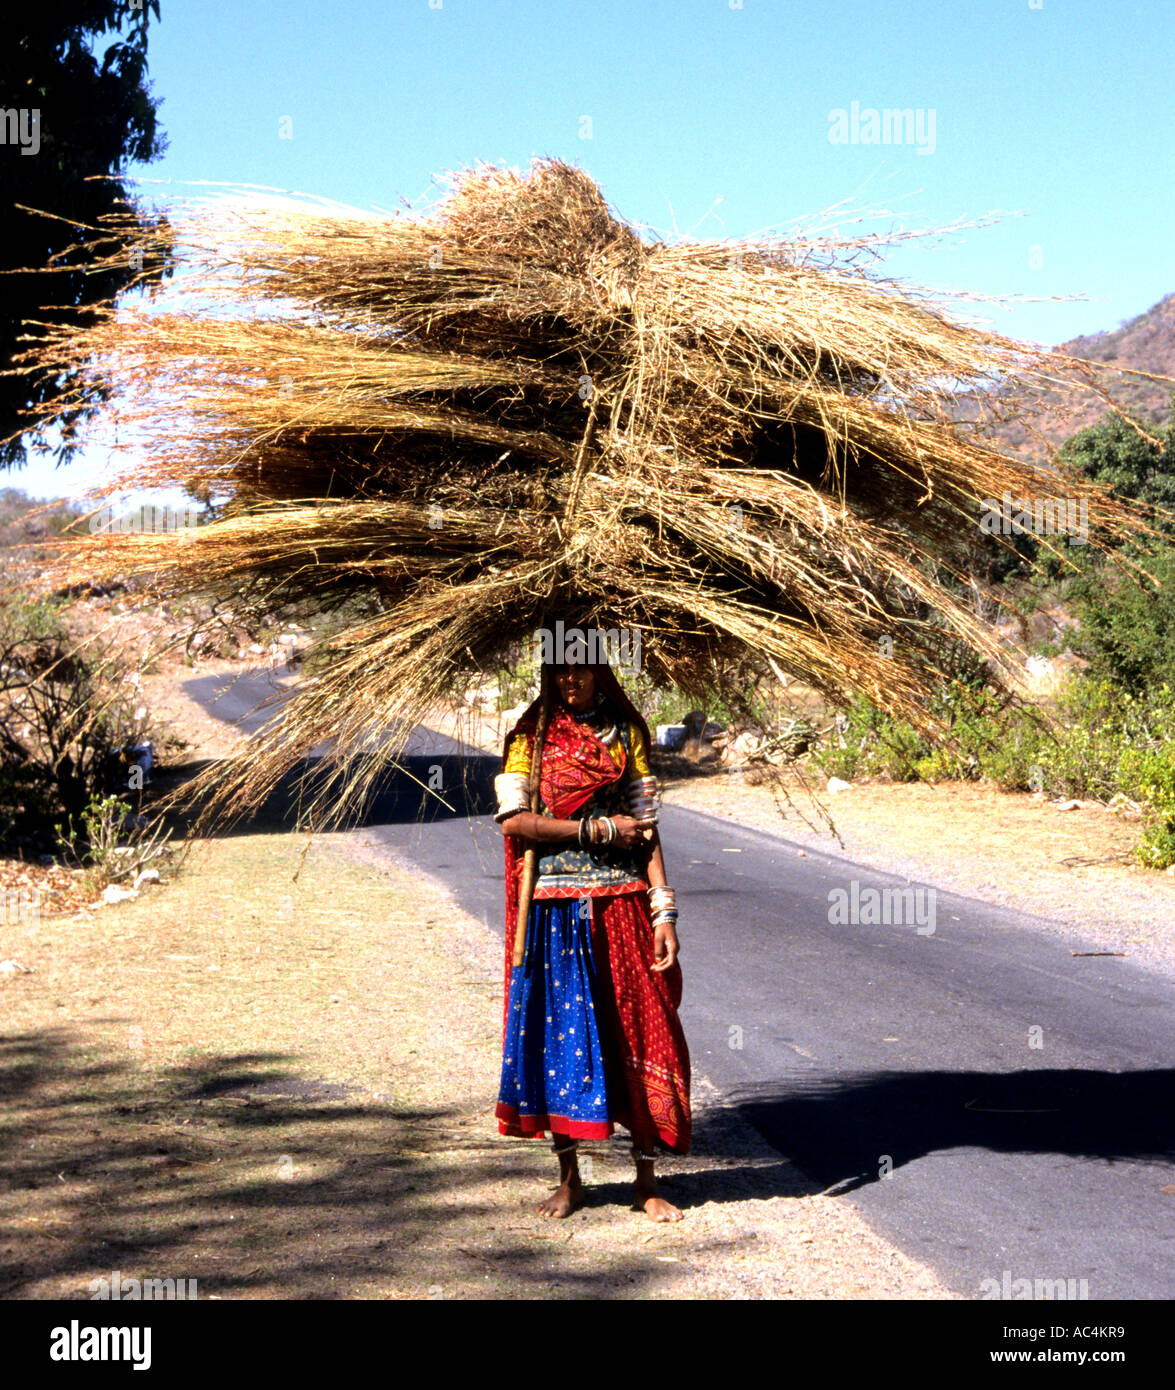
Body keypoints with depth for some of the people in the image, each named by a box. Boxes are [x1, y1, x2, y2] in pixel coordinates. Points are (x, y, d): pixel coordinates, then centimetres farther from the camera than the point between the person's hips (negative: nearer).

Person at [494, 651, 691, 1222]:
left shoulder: (626, 733, 7)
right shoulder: (531, 735, 4)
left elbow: (646, 826, 5)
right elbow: (513, 820, -7)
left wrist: (664, 911, -3)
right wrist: (597, 829, -10)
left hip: (621, 903, 1)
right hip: (554, 908, -1)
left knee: (639, 1031, 0)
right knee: (557, 1033, 2)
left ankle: (646, 1181, 10)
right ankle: (568, 1179, 16)